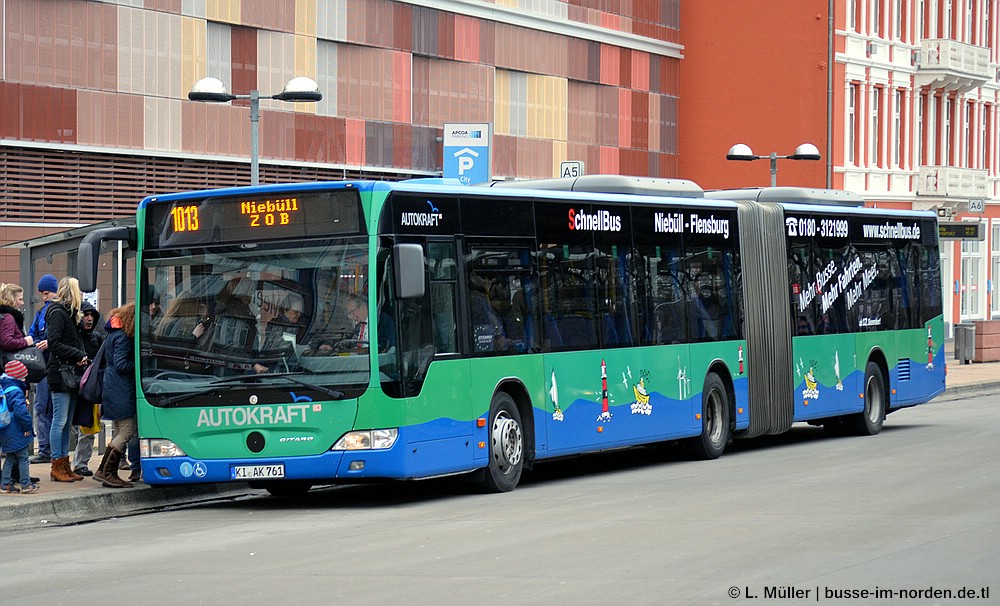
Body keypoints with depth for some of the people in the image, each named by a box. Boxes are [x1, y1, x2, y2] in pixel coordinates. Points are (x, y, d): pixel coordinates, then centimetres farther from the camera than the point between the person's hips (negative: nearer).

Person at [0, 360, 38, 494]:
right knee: (23, 458, 3)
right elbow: (20, 410, -28)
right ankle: (26, 485, 7)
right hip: (16, 432, -8)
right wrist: (27, 426, -19)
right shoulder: (16, 391, -20)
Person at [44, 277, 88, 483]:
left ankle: (64, 465, 14)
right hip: (61, 373, -9)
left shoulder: (69, 313, 19)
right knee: (60, 421, -6)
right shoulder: (57, 313, -10)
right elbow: (54, 343, -17)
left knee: (67, 423, 10)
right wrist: (79, 355, -16)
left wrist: (81, 357, 2)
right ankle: (57, 467, -3)